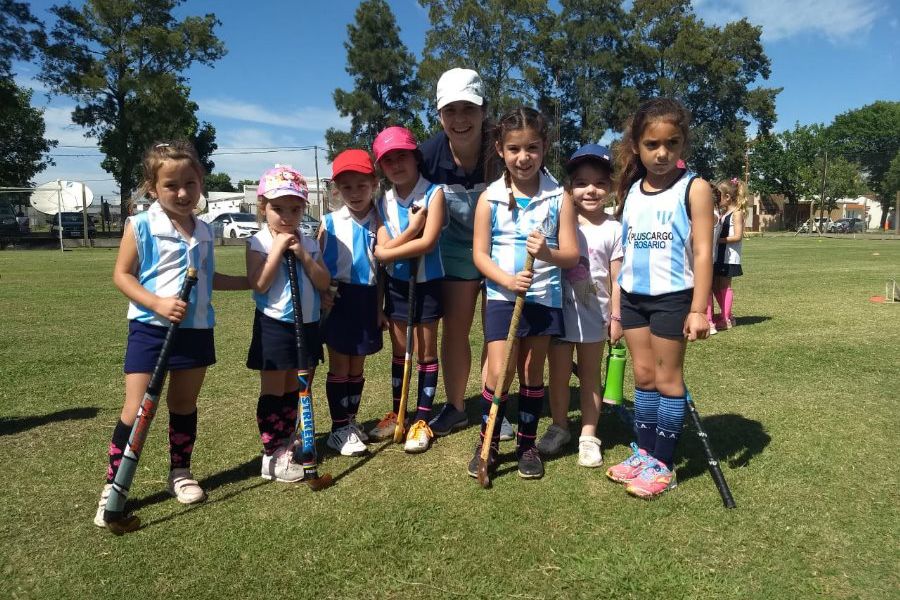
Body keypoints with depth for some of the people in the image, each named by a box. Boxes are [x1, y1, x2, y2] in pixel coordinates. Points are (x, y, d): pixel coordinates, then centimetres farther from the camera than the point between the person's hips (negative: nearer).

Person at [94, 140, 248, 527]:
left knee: (185, 404, 15)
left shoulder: (203, 231, 6)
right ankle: (113, 486, 13)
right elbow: (121, 275, -8)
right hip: (150, 329, -4)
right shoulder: (140, 227, -9)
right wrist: (158, 303, -21)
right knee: (137, 410, -1)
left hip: (197, 329, 4)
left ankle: (180, 473, 31)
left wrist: (249, 281, 17)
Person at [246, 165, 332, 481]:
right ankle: (272, 455, 10)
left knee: (293, 391, 15)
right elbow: (258, 284, -19)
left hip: (307, 325, 5)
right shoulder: (258, 242, -7)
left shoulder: (309, 244, 6)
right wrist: (278, 248, -19)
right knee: (273, 392, 2)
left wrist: (303, 254, -14)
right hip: (274, 325, -5)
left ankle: (285, 444, 29)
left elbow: (324, 283, -2)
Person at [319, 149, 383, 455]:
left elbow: (383, 266, 6)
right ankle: (339, 429, 14)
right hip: (339, 300, -2)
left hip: (367, 299, 2)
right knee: (339, 367, 5)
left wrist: (380, 307, 7)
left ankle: (351, 421, 28)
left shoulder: (377, 222, 2)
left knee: (357, 367, 14)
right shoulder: (330, 222, -3)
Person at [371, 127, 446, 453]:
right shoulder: (384, 202, 1)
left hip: (427, 283, -4)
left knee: (425, 351, 7)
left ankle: (422, 420, 18)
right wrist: (412, 228, -21)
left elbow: (427, 243, -23)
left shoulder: (433, 193, -13)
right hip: (396, 284, 5)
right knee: (399, 350, 16)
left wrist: (391, 251, -14)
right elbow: (382, 249, -9)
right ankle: (397, 412, 31)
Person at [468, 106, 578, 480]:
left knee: (532, 373, 10)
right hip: (502, 296, -1)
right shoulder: (490, 198, -2)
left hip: (545, 297, 1)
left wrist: (548, 253, -26)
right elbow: (479, 253, -4)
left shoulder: (559, 198, -1)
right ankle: (487, 443, 15)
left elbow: (572, 254, -4)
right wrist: (507, 280, -20)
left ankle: (527, 443, 27)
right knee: (498, 373, -5)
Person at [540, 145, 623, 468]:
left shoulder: (613, 229, -6)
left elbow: (616, 278, -4)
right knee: (558, 372, 12)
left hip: (593, 314, -1)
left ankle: (588, 436, 21)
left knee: (590, 374, 12)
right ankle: (559, 427, 30)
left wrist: (616, 317, -4)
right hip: (560, 310, 1)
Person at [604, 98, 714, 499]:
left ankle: (663, 464, 14)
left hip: (673, 297, -5)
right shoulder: (629, 191, 8)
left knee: (667, 377, 4)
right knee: (643, 376, 12)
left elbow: (702, 251, -11)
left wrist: (699, 309, -16)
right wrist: (615, 303, 12)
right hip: (633, 297, 5)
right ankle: (643, 452, 24)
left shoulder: (694, 188, -7)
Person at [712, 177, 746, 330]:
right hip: (718, 255, 8)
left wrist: (718, 240, -19)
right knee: (715, 285, 10)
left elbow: (737, 236, -17)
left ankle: (726, 319, 8)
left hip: (729, 257, -8)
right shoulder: (723, 213, 14)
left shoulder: (737, 213, -10)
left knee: (724, 286, -1)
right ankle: (727, 316, 22)